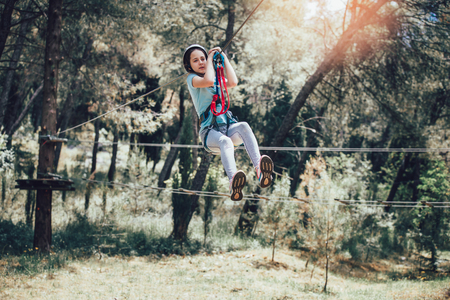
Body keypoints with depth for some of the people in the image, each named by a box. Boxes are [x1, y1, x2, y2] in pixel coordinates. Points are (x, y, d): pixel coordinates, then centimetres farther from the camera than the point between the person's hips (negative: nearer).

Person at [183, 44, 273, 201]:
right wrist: (210, 59, -1)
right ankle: (233, 182, -67)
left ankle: (260, 170, -54)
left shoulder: (217, 78, 24)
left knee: (243, 126, -32)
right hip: (210, 131, -4)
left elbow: (233, 82, 0)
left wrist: (224, 58, 6)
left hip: (228, 127, 4)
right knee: (225, 141, -39)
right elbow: (208, 81, -17)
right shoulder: (192, 79, 7)